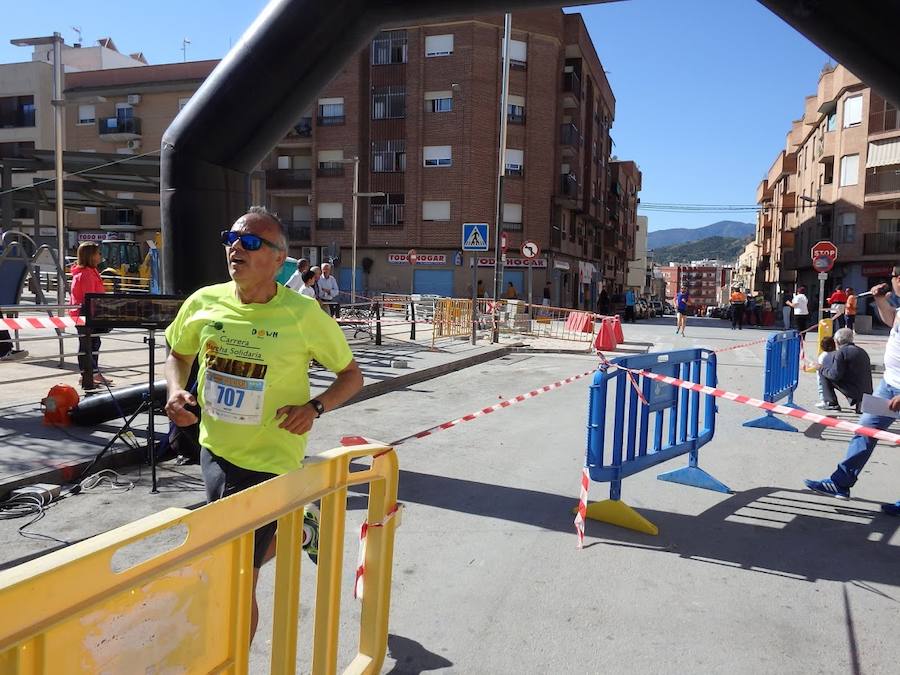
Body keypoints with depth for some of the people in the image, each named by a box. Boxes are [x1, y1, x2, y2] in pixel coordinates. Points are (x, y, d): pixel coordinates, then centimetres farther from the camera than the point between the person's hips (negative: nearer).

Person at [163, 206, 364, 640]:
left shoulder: (303, 314, -17)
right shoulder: (204, 303, -5)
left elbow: (352, 375, -6)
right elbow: (178, 354, 15)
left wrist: (315, 407, -23)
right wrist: (176, 390, -6)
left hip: (268, 459, -5)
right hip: (214, 449, 6)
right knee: (251, 549, 27)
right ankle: (302, 530, 58)